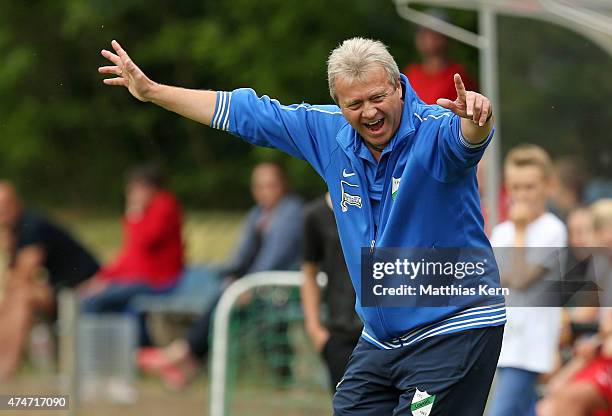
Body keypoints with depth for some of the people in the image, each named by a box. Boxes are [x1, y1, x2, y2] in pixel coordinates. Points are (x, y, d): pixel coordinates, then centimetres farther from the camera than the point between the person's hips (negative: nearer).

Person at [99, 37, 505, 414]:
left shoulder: (435, 131, -16)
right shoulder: (329, 131, 4)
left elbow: (466, 136, -40)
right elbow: (248, 113, 14)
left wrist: (475, 117, -65)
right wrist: (152, 91, 18)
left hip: (453, 332, -7)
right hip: (380, 338, 7)